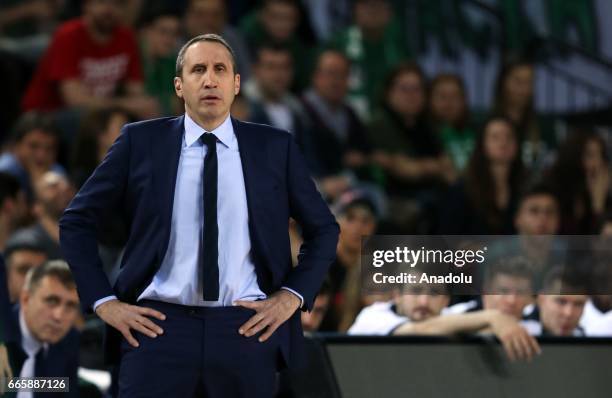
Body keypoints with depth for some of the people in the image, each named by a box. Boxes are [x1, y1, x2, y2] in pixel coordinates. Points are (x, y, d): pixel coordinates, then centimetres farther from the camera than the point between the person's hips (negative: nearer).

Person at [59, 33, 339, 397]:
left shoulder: (275, 147, 7)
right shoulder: (141, 142, 4)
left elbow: (324, 229, 15)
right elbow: (77, 221, 9)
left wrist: (293, 295, 2)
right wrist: (103, 301, 0)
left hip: (246, 330, 1)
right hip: (159, 326, -1)